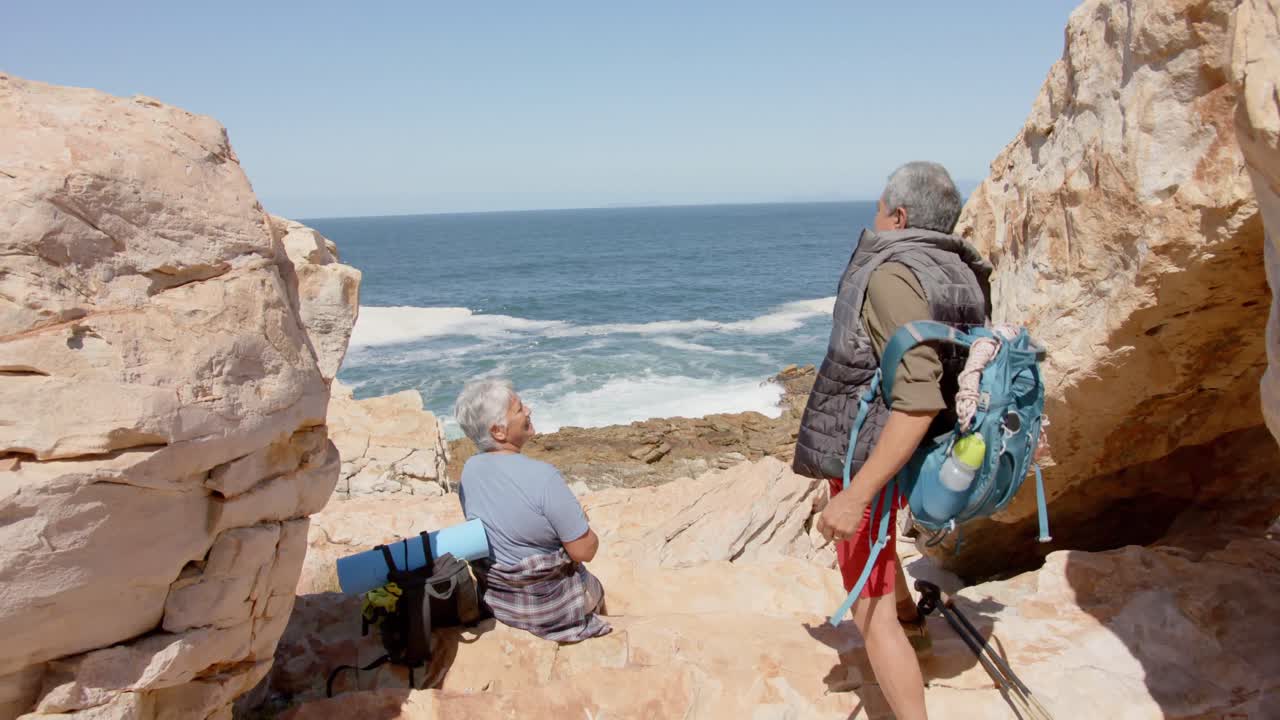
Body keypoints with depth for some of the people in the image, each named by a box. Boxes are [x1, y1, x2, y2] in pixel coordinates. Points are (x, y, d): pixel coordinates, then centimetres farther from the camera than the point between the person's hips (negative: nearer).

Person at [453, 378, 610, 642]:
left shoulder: (469, 470, -9)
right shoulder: (542, 476, -31)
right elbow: (585, 550, -24)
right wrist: (581, 525, -3)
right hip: (549, 606, -5)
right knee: (594, 588, 27)